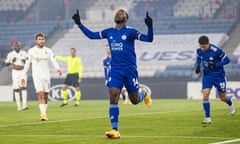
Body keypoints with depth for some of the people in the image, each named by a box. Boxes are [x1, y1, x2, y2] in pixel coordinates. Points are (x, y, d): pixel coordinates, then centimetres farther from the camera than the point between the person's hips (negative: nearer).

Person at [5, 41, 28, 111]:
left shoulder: (24, 53, 0)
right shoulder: (10, 54, -2)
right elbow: (6, 64, 3)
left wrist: (25, 61, -17)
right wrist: (12, 61, -15)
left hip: (23, 72, -1)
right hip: (15, 72, 1)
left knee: (23, 87, -17)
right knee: (16, 89, 0)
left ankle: (24, 105, -23)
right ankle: (19, 105, 9)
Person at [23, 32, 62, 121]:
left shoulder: (48, 51, 7)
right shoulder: (31, 51, 2)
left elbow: (53, 61, -5)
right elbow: (27, 64, 5)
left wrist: (58, 69, -24)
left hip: (46, 75, 3)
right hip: (37, 76, -3)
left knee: (46, 96, 7)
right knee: (40, 94, -16)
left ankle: (44, 113, 19)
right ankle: (43, 114, -21)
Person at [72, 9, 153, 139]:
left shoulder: (130, 32, -3)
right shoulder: (109, 32, 10)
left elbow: (148, 39, -9)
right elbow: (91, 35, 20)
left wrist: (149, 26, -25)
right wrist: (79, 24, 15)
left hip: (130, 70, -3)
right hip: (115, 70, 3)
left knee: (134, 100, 5)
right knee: (113, 97, -13)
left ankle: (144, 94, 43)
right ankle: (115, 130, -14)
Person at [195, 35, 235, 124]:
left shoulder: (216, 51, -24)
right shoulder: (199, 50, -8)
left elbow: (227, 60, -14)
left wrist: (216, 65, -27)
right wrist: (197, 66, -4)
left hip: (219, 76, -3)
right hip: (207, 76, 3)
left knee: (223, 98, 10)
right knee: (205, 95, -15)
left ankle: (231, 105, 47)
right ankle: (208, 118, -8)